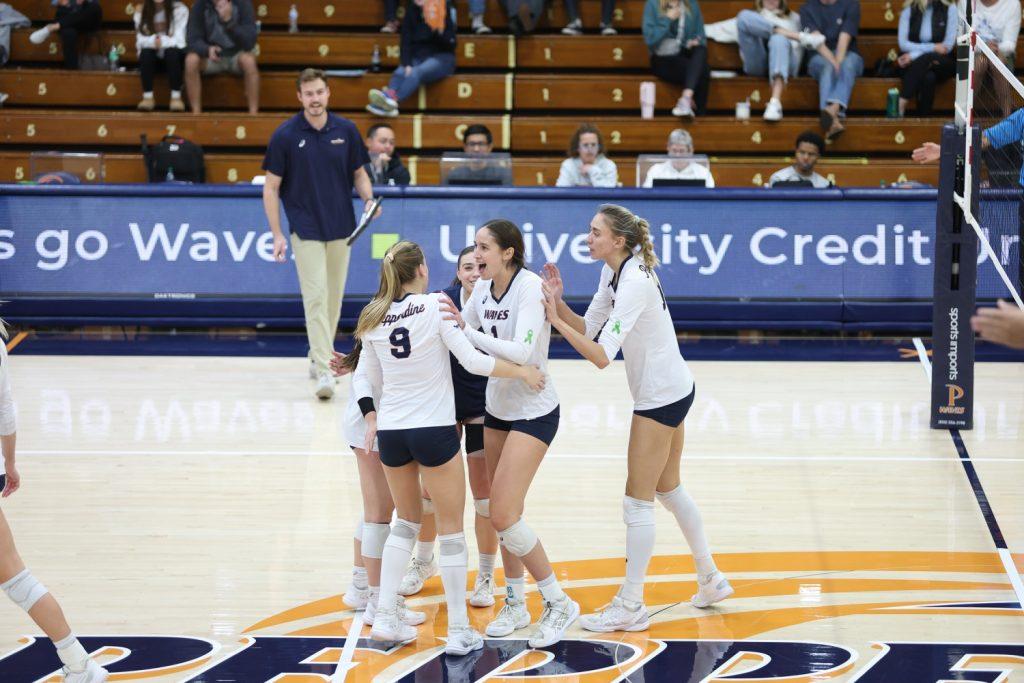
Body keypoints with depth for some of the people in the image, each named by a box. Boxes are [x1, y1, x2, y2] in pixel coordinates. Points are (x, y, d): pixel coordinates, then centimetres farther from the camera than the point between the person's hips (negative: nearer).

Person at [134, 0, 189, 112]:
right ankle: (148, 97, -27)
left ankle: (176, 97, -30)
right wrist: (153, 41, -32)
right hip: (152, 57, 2)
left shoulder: (180, 9, -11)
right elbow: (141, 40, -10)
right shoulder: (141, 10, -3)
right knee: (146, 52, -30)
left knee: (172, 52, -34)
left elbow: (179, 39, -17)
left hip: (174, 56, -2)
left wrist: (162, 42, -35)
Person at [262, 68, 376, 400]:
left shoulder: (346, 130, 1)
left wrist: (369, 199, -10)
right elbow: (271, 188, -4)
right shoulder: (285, 135, -8)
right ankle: (324, 372, -15)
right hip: (306, 231, -4)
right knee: (316, 297, -11)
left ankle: (318, 357, 27)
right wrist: (277, 235, -9)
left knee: (334, 297, 10)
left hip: (340, 229, 4)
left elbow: (359, 173, 12)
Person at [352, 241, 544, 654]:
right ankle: (459, 632, 6)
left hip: (390, 431, 5)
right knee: (451, 530, 5)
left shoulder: (374, 318, 4)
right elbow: (472, 361, -14)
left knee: (407, 520, 22)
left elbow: (368, 377, 12)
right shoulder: (434, 306, -10)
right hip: (434, 431, -5)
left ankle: (385, 618, 14)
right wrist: (521, 371, -2)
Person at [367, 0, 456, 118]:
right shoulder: (411, 11, 6)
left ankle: (392, 99, -57)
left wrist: (437, 32, -29)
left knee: (416, 73, -34)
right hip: (417, 56, 4)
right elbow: (406, 41, -1)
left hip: (441, 57, -4)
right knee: (399, 73, -28)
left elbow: (450, 43, -9)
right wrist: (406, 64, -16)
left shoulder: (445, 10, -4)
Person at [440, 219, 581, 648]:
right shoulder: (483, 288, 1)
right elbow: (458, 333, 17)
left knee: (504, 517, -14)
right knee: (503, 514, 11)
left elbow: (522, 351, -33)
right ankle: (515, 604, 25)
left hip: (533, 412, -8)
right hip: (497, 408, 8)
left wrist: (468, 332, -35)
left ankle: (558, 603, -2)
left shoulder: (530, 287, -21)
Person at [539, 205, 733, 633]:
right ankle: (710, 580, 33)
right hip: (669, 391, 10)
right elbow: (588, 329, 6)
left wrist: (556, 320, -29)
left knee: (638, 502, -4)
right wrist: (558, 304, -9)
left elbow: (601, 355, -31)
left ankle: (630, 607, 3)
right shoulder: (613, 273, 4)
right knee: (669, 489, 21)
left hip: (661, 396, -10)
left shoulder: (634, 284, -26)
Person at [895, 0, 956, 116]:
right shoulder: (909, 11, 4)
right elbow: (903, 44, -5)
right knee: (928, 77, -35)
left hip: (942, 64, -1)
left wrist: (914, 56, -15)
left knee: (926, 59, -36)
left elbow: (947, 46, -9)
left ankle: (901, 106, -38)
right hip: (913, 64, 1)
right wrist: (933, 47, -16)